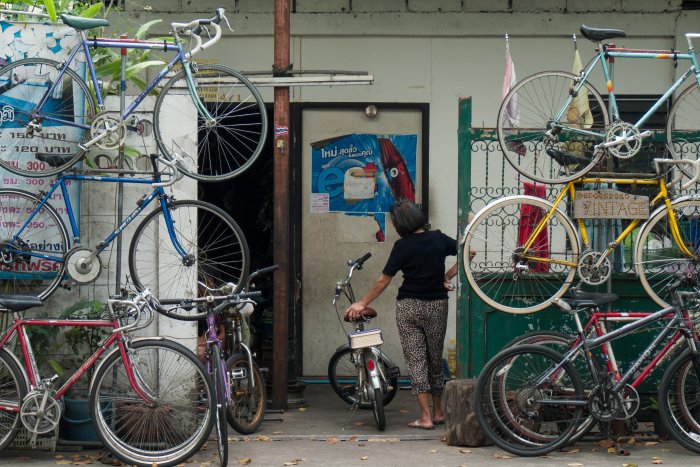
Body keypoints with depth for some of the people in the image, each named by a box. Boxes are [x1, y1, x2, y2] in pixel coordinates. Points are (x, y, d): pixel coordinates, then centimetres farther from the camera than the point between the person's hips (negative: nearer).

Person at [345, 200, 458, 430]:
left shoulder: (402, 246, -10)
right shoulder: (439, 239, 0)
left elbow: (383, 281, -7)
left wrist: (362, 303, 3)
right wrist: (447, 276, 8)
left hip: (409, 306, -3)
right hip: (437, 305, 3)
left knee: (415, 360, -1)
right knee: (435, 359, 15)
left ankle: (425, 417, -6)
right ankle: (438, 412, 22)